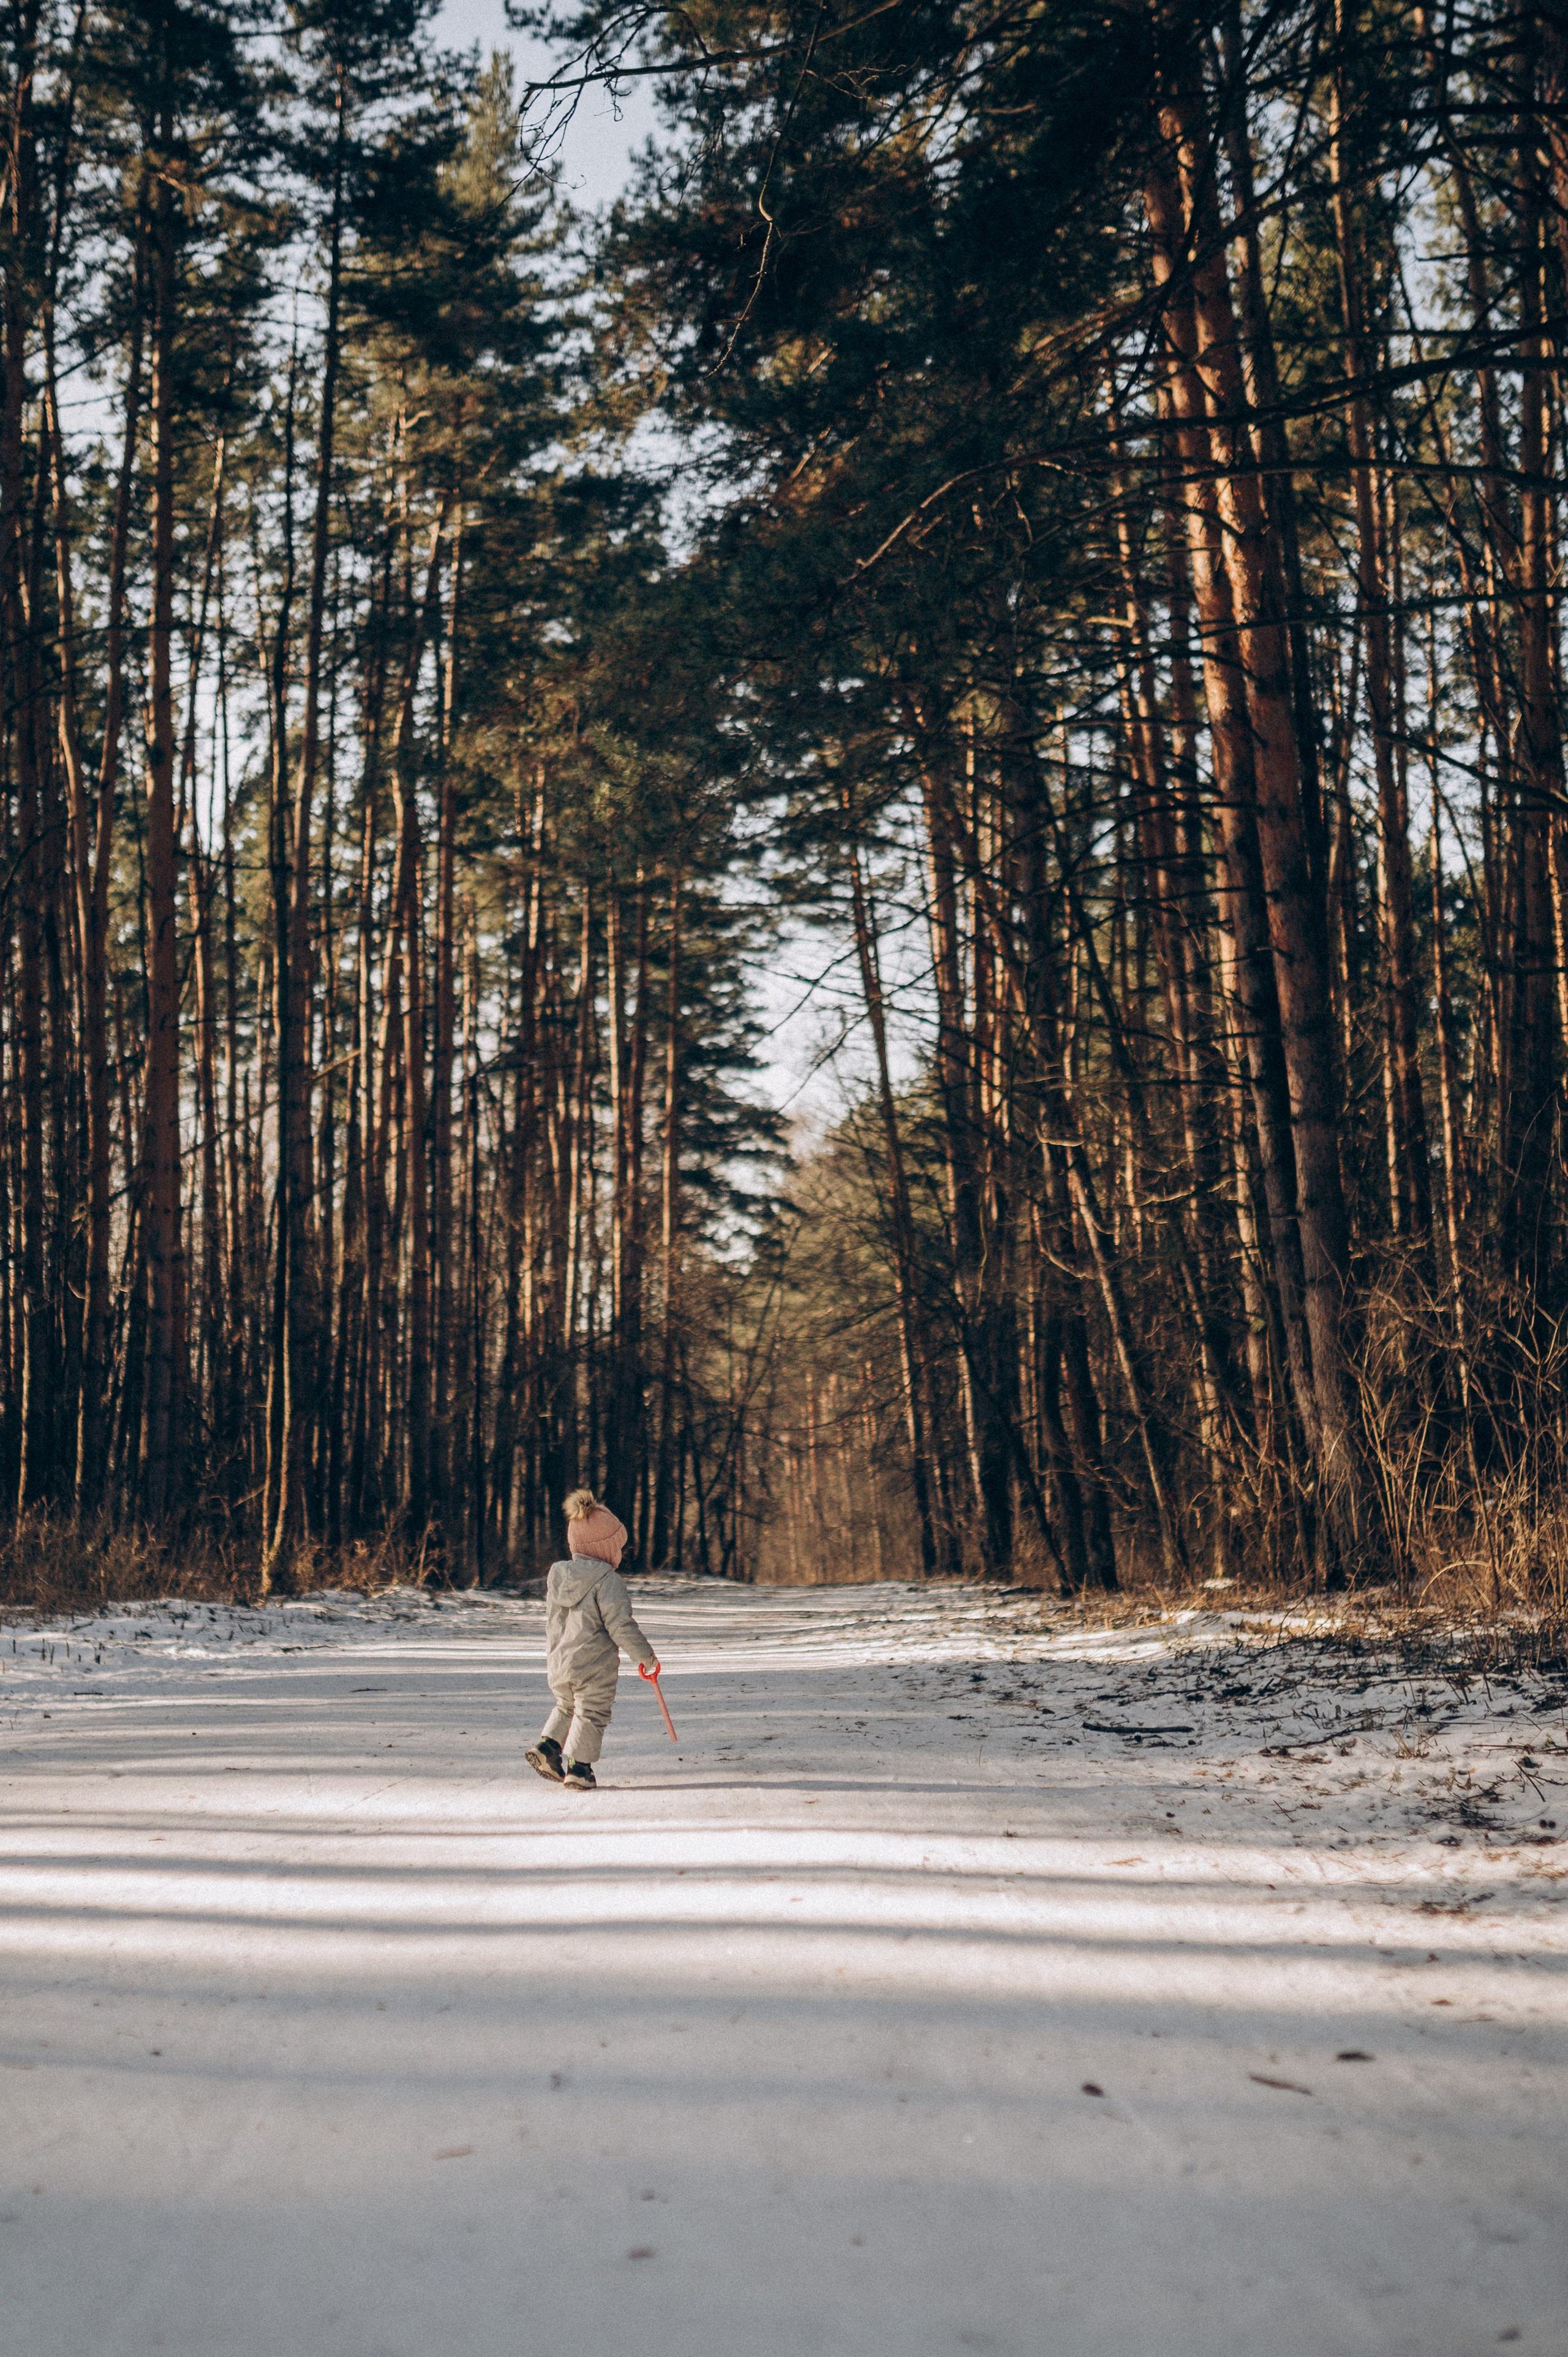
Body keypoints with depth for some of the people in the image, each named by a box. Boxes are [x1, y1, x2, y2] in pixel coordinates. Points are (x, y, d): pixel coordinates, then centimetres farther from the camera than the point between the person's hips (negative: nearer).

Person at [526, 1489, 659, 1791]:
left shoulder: (557, 1576, 8)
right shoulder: (608, 1580, -14)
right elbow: (620, 1624, -18)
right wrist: (645, 1655, -8)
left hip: (557, 1666, 6)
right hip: (594, 1668, -6)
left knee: (567, 1707, 26)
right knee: (592, 1715, 5)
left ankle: (548, 1746, 13)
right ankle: (579, 1768, 4)